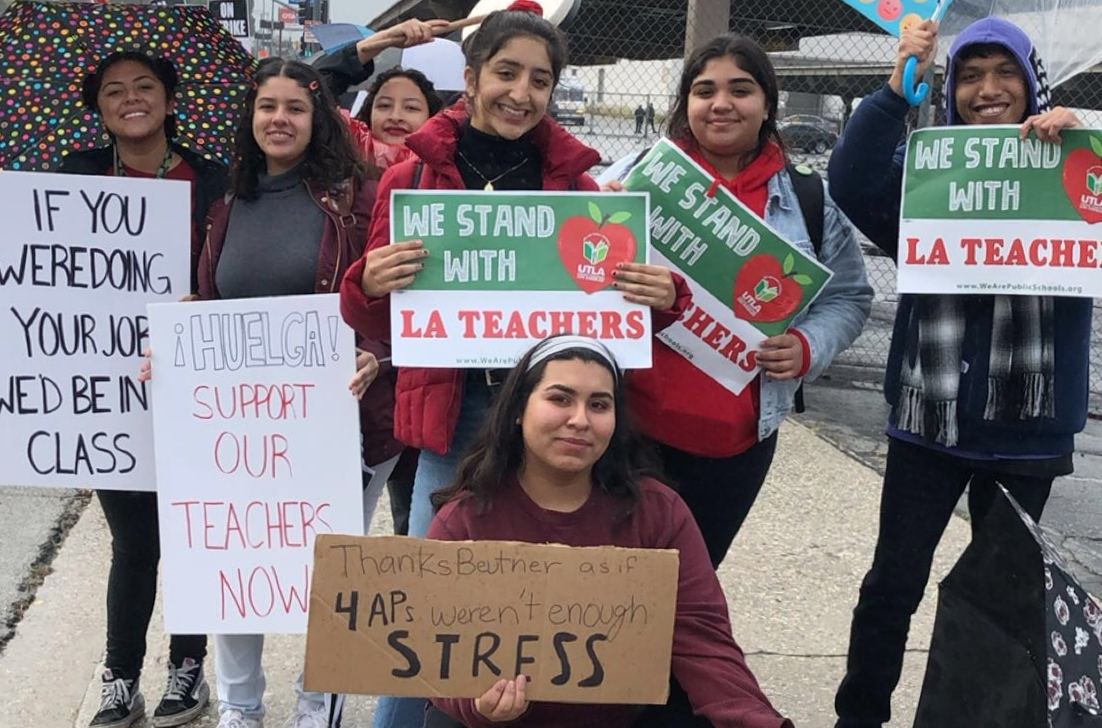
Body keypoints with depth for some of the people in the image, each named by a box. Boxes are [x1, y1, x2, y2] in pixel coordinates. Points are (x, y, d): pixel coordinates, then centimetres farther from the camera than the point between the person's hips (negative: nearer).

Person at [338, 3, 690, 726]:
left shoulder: (575, 180, 5)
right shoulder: (412, 179, 3)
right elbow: (383, 332, 5)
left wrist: (662, 299, -12)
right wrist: (369, 286, -17)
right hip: (455, 417, -1)